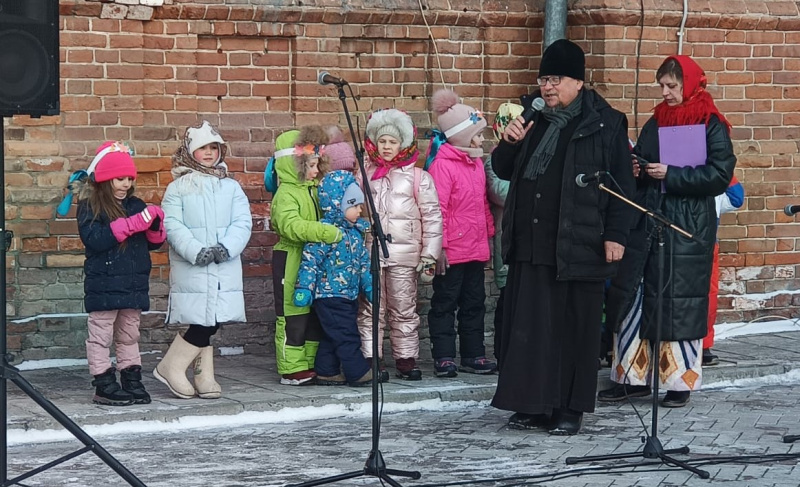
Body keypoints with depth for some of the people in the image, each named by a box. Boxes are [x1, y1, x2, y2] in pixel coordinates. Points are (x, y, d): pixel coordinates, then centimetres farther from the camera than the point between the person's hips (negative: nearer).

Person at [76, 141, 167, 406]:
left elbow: (153, 243, 14)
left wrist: (155, 225, -8)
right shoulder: (90, 207, -7)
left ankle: (132, 381, 20)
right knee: (101, 336, -1)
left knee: (129, 336, 14)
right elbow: (94, 240, -22)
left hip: (134, 283, 6)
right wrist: (132, 224, -24)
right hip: (103, 285, -6)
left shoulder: (135, 205, 10)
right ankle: (104, 385, 2)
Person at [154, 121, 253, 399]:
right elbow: (172, 225, -6)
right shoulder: (178, 188, 4)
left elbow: (243, 222, 4)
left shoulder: (231, 187, 14)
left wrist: (226, 247, -14)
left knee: (209, 323, 3)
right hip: (191, 269, -3)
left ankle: (204, 378, 12)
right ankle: (170, 367, 5)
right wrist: (196, 251, -19)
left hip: (225, 268, 3)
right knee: (203, 323, -10)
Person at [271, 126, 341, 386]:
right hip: (290, 262, -9)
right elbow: (291, 225, -30)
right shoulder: (286, 194, -14)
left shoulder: (315, 189, 13)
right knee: (293, 316, -3)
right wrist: (327, 232, -37)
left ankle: (310, 363, 22)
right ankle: (292, 369, 2)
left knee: (315, 315, 13)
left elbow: (325, 218, 26)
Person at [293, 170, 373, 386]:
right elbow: (310, 260, -18)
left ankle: (326, 372, 19)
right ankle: (358, 372, -2)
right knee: (346, 336, -7)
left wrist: (369, 285, 19)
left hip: (349, 295, 9)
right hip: (330, 295, -9)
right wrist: (304, 287, -22)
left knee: (332, 337, 13)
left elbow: (363, 261, 21)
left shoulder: (356, 231, 12)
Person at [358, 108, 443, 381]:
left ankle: (406, 359, 10)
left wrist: (429, 253, -4)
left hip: (404, 254, -2)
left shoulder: (418, 177, 3)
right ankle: (370, 360, 4)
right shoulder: (366, 175, 11)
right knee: (371, 309, 1)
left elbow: (432, 216, 1)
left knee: (404, 309, 3)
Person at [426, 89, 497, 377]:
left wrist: (489, 234, 17)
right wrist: (439, 246, -18)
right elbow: (437, 209, -17)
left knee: (474, 303, 14)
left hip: (476, 249, 8)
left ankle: (473, 355, 22)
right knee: (445, 304, 3)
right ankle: (444, 358, 8)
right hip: (451, 252, -8)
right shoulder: (442, 164, -15)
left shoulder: (476, 162, 12)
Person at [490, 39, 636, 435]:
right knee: (529, 326, 5)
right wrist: (509, 144, -1)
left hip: (577, 247, -5)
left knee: (574, 327, 1)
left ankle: (570, 408, 9)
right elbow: (503, 171, 20)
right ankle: (532, 405, 13)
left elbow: (622, 184, -4)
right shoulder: (533, 122, 14)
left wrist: (615, 235, -11)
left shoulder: (605, 125, -2)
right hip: (530, 246, 5)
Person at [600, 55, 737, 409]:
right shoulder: (655, 123, 13)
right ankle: (632, 378, 11)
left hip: (687, 230, -6)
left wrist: (670, 175, -17)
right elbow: (637, 163, 21)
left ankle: (680, 383, 10)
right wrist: (634, 169, -3)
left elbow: (721, 174, -13)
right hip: (645, 223, 6)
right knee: (630, 297, 2)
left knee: (679, 302, -1)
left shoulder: (711, 125, -4)